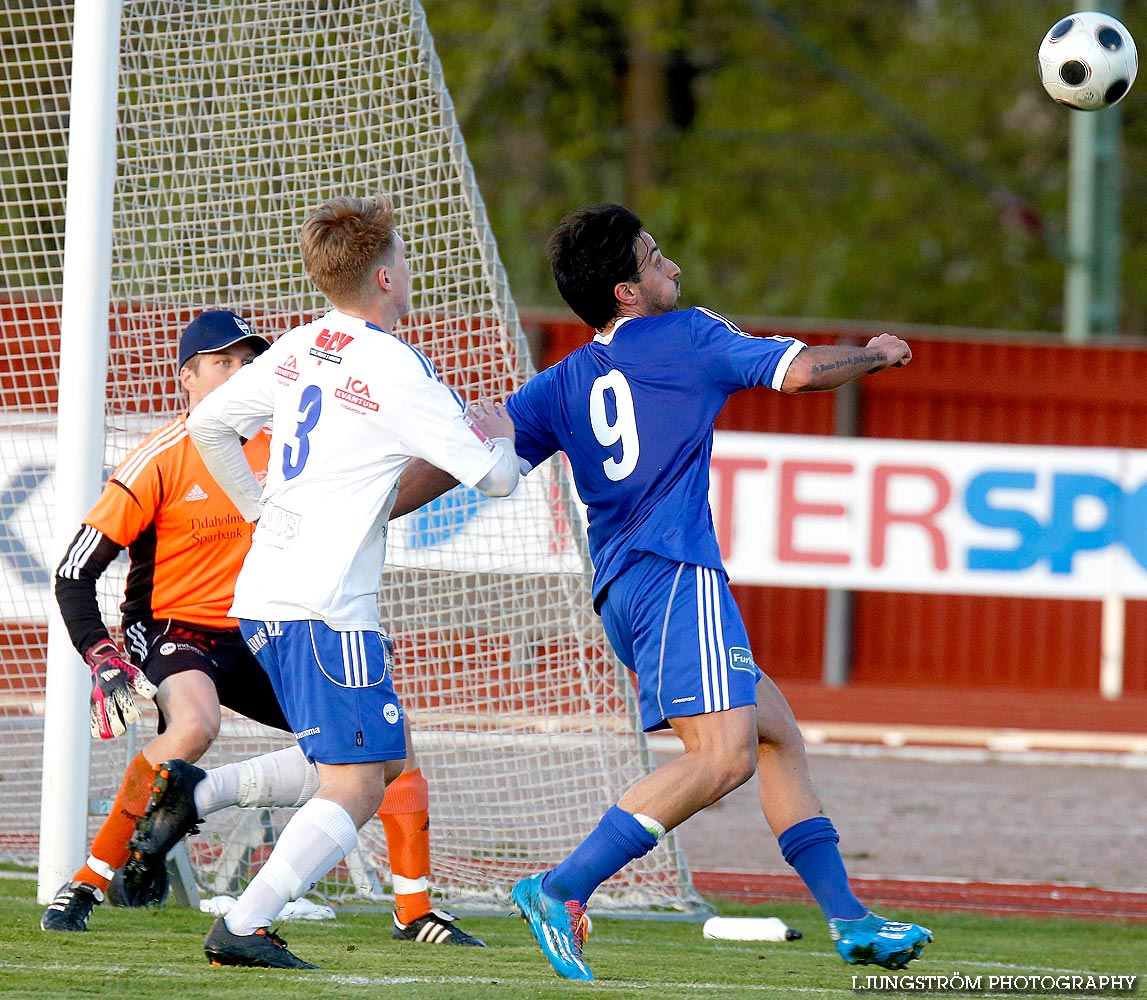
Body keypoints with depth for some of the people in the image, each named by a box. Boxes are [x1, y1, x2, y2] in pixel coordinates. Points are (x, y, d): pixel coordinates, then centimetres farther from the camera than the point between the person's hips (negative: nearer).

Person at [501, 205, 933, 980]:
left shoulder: (566, 383, 17)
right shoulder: (687, 335, 1)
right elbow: (801, 370, -2)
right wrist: (874, 354, 18)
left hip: (622, 588, 9)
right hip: (673, 572, -9)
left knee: (778, 735, 16)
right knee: (724, 756, -21)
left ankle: (849, 919, 13)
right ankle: (561, 890, -30)